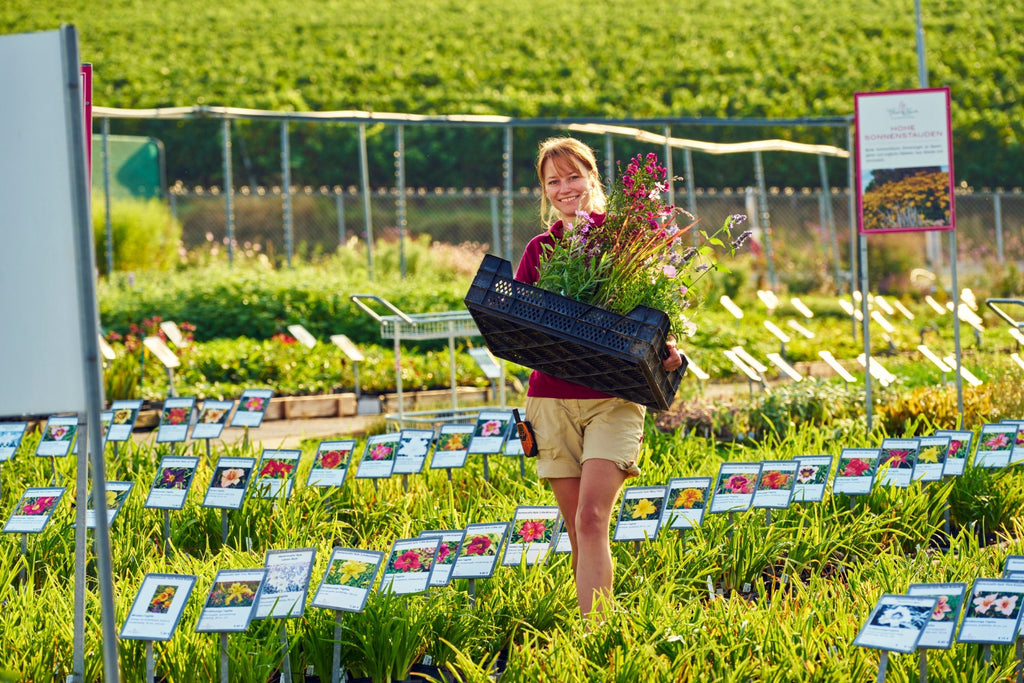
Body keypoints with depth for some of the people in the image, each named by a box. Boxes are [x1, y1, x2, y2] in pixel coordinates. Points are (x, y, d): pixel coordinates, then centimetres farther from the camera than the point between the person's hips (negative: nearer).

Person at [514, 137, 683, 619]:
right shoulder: (539, 250, 11)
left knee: (591, 520, -17)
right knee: (578, 534, 6)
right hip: (552, 397, 4)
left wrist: (667, 349, -13)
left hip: (614, 398, -4)